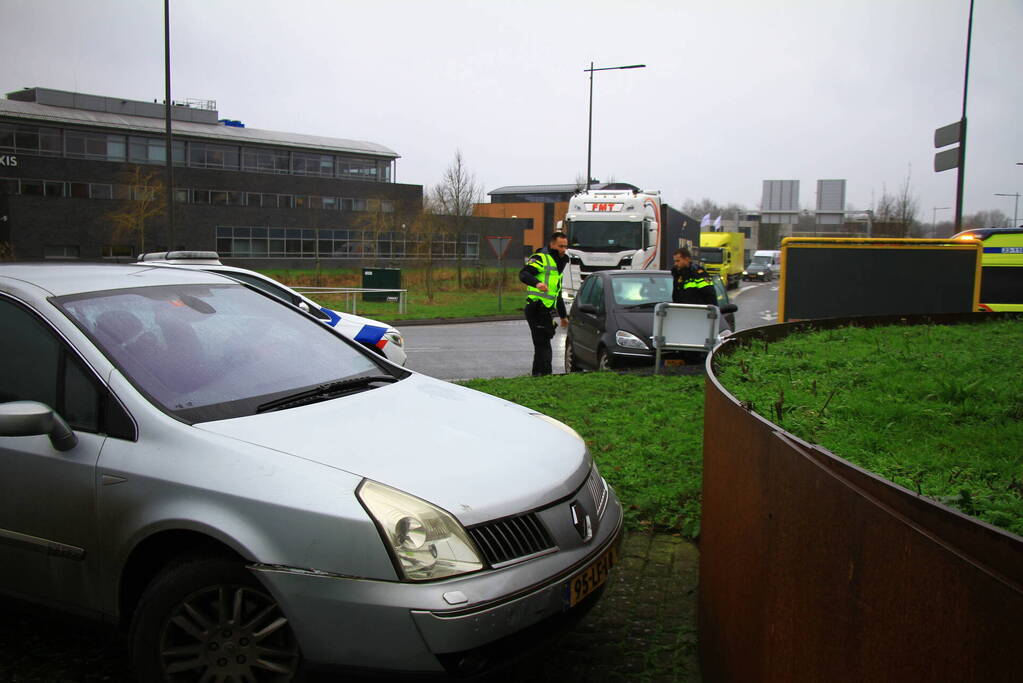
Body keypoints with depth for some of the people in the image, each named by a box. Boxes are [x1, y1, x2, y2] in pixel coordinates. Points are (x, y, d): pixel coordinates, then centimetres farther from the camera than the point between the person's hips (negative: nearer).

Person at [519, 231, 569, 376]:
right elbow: (523, 274, -23)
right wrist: (537, 283, -43)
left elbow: (557, 294, 32)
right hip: (536, 309, -9)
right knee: (543, 345, -11)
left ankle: (537, 375, 18)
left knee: (542, 346, 12)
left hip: (545, 311, 9)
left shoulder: (558, 263, 25)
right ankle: (546, 375, -11)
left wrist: (563, 316, 33)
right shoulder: (540, 258, -5)